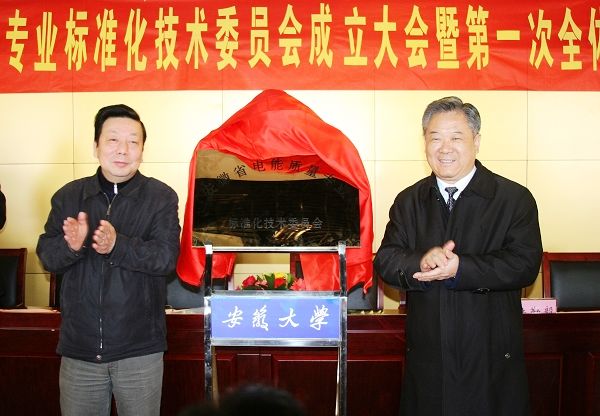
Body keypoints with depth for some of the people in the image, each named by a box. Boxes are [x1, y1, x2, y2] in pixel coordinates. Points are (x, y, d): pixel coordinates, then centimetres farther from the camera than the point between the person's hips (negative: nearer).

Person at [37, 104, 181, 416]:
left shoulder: (161, 197, -4)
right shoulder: (68, 196, 4)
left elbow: (167, 258, -13)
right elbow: (47, 257, 1)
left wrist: (118, 245, -28)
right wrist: (70, 245, -21)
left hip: (139, 349, -2)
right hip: (78, 348, 2)